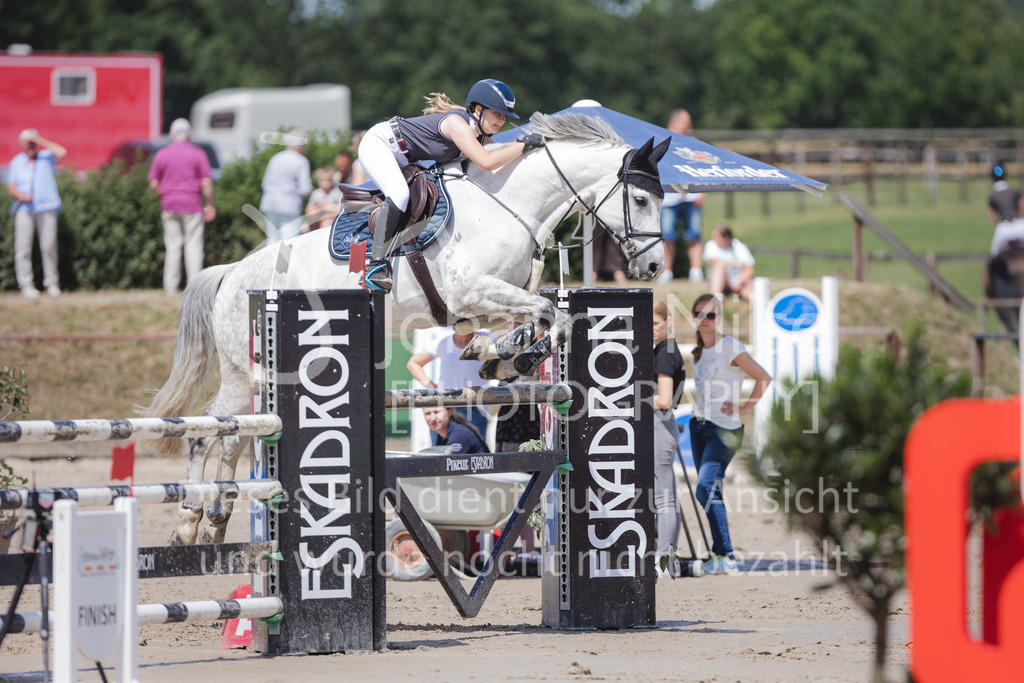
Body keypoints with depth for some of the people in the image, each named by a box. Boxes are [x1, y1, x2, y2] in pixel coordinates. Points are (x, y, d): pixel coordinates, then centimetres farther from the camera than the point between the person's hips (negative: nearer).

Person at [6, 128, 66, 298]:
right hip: (24, 209, 1)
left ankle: (52, 283, 4)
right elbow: (11, 186, 11)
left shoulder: (46, 157, 10)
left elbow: (62, 153, -10)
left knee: (49, 246, -4)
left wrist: (40, 141, -7)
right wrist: (21, 196, -10)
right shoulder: (16, 162, 15)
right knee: (23, 247, -7)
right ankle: (26, 285, -5)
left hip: (47, 208, -1)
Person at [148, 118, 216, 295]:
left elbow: (153, 183, 2)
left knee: (172, 247, 7)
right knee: (193, 246, 1)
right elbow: (206, 182, -8)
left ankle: (171, 287, 5)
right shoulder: (197, 154, -4)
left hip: (169, 206, 2)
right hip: (192, 206, -2)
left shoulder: (161, 154, 2)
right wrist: (209, 205, 0)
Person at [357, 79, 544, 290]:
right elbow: (486, 162, -40)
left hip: (403, 160, 10)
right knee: (399, 194, -31)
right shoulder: (457, 123, -30)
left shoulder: (481, 135, -2)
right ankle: (376, 265, -34)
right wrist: (523, 145, -33)